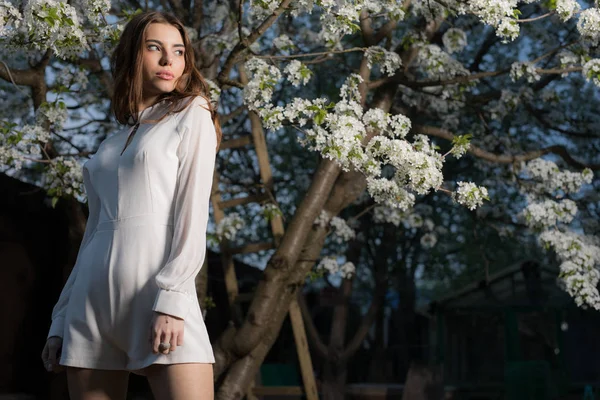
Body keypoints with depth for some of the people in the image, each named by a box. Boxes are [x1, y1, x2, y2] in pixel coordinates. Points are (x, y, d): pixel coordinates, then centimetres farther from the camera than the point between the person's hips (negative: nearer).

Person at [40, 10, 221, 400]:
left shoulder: (192, 117, 7)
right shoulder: (110, 145, 22)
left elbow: (193, 214, -4)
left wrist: (170, 298, -16)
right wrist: (61, 319, 15)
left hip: (160, 290, -5)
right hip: (92, 296, 5)